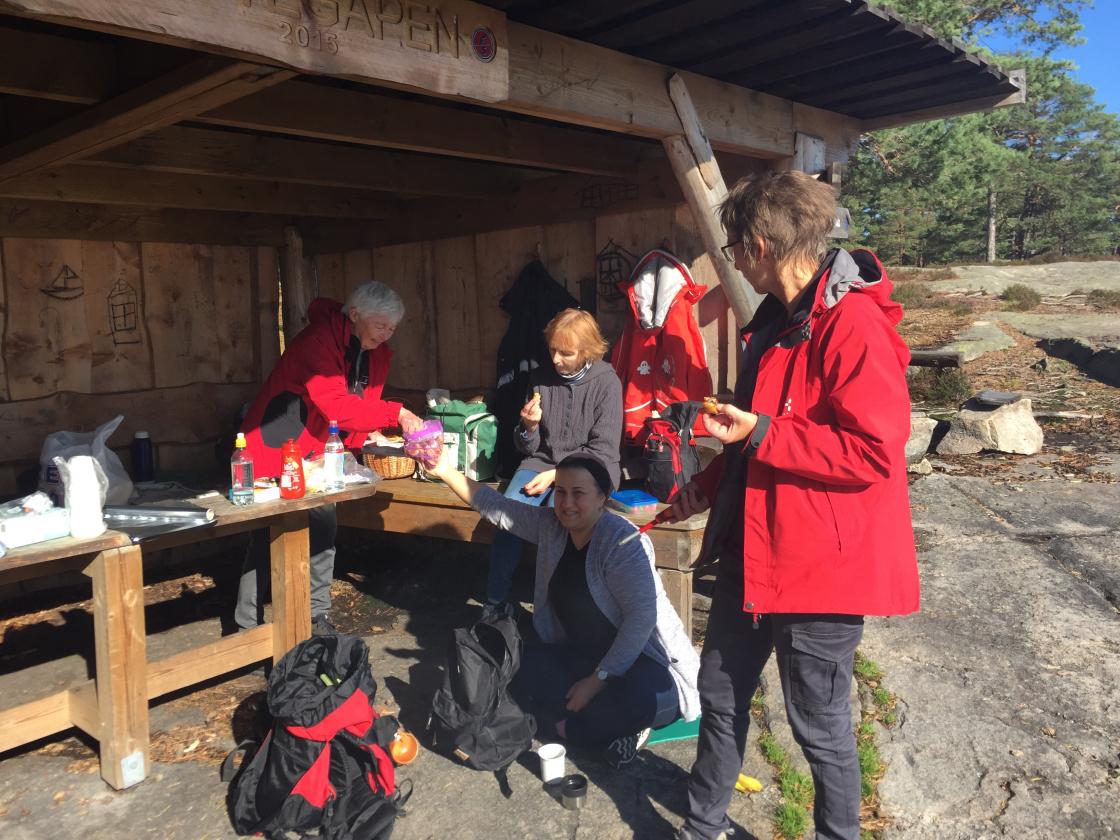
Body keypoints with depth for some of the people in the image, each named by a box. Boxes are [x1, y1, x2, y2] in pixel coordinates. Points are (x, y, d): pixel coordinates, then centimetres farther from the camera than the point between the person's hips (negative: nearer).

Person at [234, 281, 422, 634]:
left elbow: (363, 404, 5)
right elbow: (336, 405, -35)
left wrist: (362, 438, -15)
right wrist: (396, 413, -36)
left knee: (323, 523, 5)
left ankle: (317, 614, 18)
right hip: (275, 446, -7)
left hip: (316, 450, 7)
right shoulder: (318, 340, -26)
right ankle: (247, 624, 9)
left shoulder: (378, 354, 0)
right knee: (270, 531, -4)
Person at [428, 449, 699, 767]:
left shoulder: (622, 541, -23)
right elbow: (495, 506, 2)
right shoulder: (550, 525, -1)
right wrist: (446, 471, -9)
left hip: (641, 656, -6)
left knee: (636, 701, -38)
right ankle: (611, 723, -11)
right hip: (581, 655, 7)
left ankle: (559, 726, -10)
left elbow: (641, 616, -27)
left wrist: (598, 679, -27)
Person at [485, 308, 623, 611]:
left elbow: (602, 450, -8)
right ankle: (495, 603, -13)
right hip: (543, 460, 4)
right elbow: (527, 448, 12)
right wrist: (529, 427, -12)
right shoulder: (541, 378, 6)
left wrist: (556, 475, -16)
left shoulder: (606, 382, -6)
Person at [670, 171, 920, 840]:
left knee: (819, 723, 11)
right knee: (721, 696, 20)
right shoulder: (775, 319, 9)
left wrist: (759, 433, -23)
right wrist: (709, 486, 13)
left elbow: (875, 452, -25)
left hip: (821, 561, -9)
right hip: (752, 549, 9)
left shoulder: (853, 323, -20)